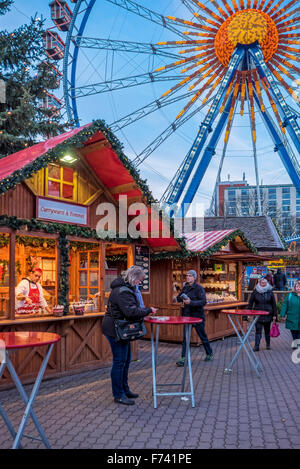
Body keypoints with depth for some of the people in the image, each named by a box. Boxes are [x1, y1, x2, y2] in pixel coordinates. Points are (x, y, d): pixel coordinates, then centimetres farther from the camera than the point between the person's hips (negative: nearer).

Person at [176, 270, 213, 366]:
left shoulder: (199, 288, -11)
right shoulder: (185, 288, 7)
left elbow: (203, 301, -20)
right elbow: (178, 298, 17)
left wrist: (191, 302, -30)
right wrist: (182, 298, -7)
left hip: (197, 316, -5)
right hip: (187, 315, 5)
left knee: (203, 336, 11)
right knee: (185, 337, 0)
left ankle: (209, 353, 32)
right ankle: (183, 358, 3)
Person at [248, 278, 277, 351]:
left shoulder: (270, 292, 2)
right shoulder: (255, 292, 0)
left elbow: (274, 304, 5)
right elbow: (250, 303, 5)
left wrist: (274, 315, 2)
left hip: (268, 315, 1)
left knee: (267, 330, 13)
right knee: (258, 331, -6)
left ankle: (268, 345, 30)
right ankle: (256, 346, -3)